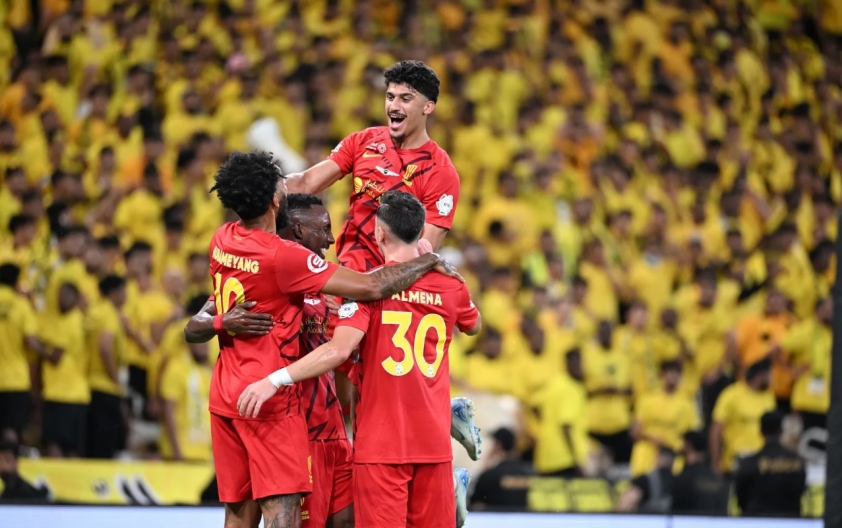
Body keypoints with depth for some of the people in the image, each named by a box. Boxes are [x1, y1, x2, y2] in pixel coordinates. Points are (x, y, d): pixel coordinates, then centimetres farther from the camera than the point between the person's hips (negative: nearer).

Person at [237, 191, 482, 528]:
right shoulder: (451, 286, 5)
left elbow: (339, 350, -21)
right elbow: (474, 326, 27)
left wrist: (275, 380, -19)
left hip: (381, 440, -4)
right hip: (434, 440, 4)